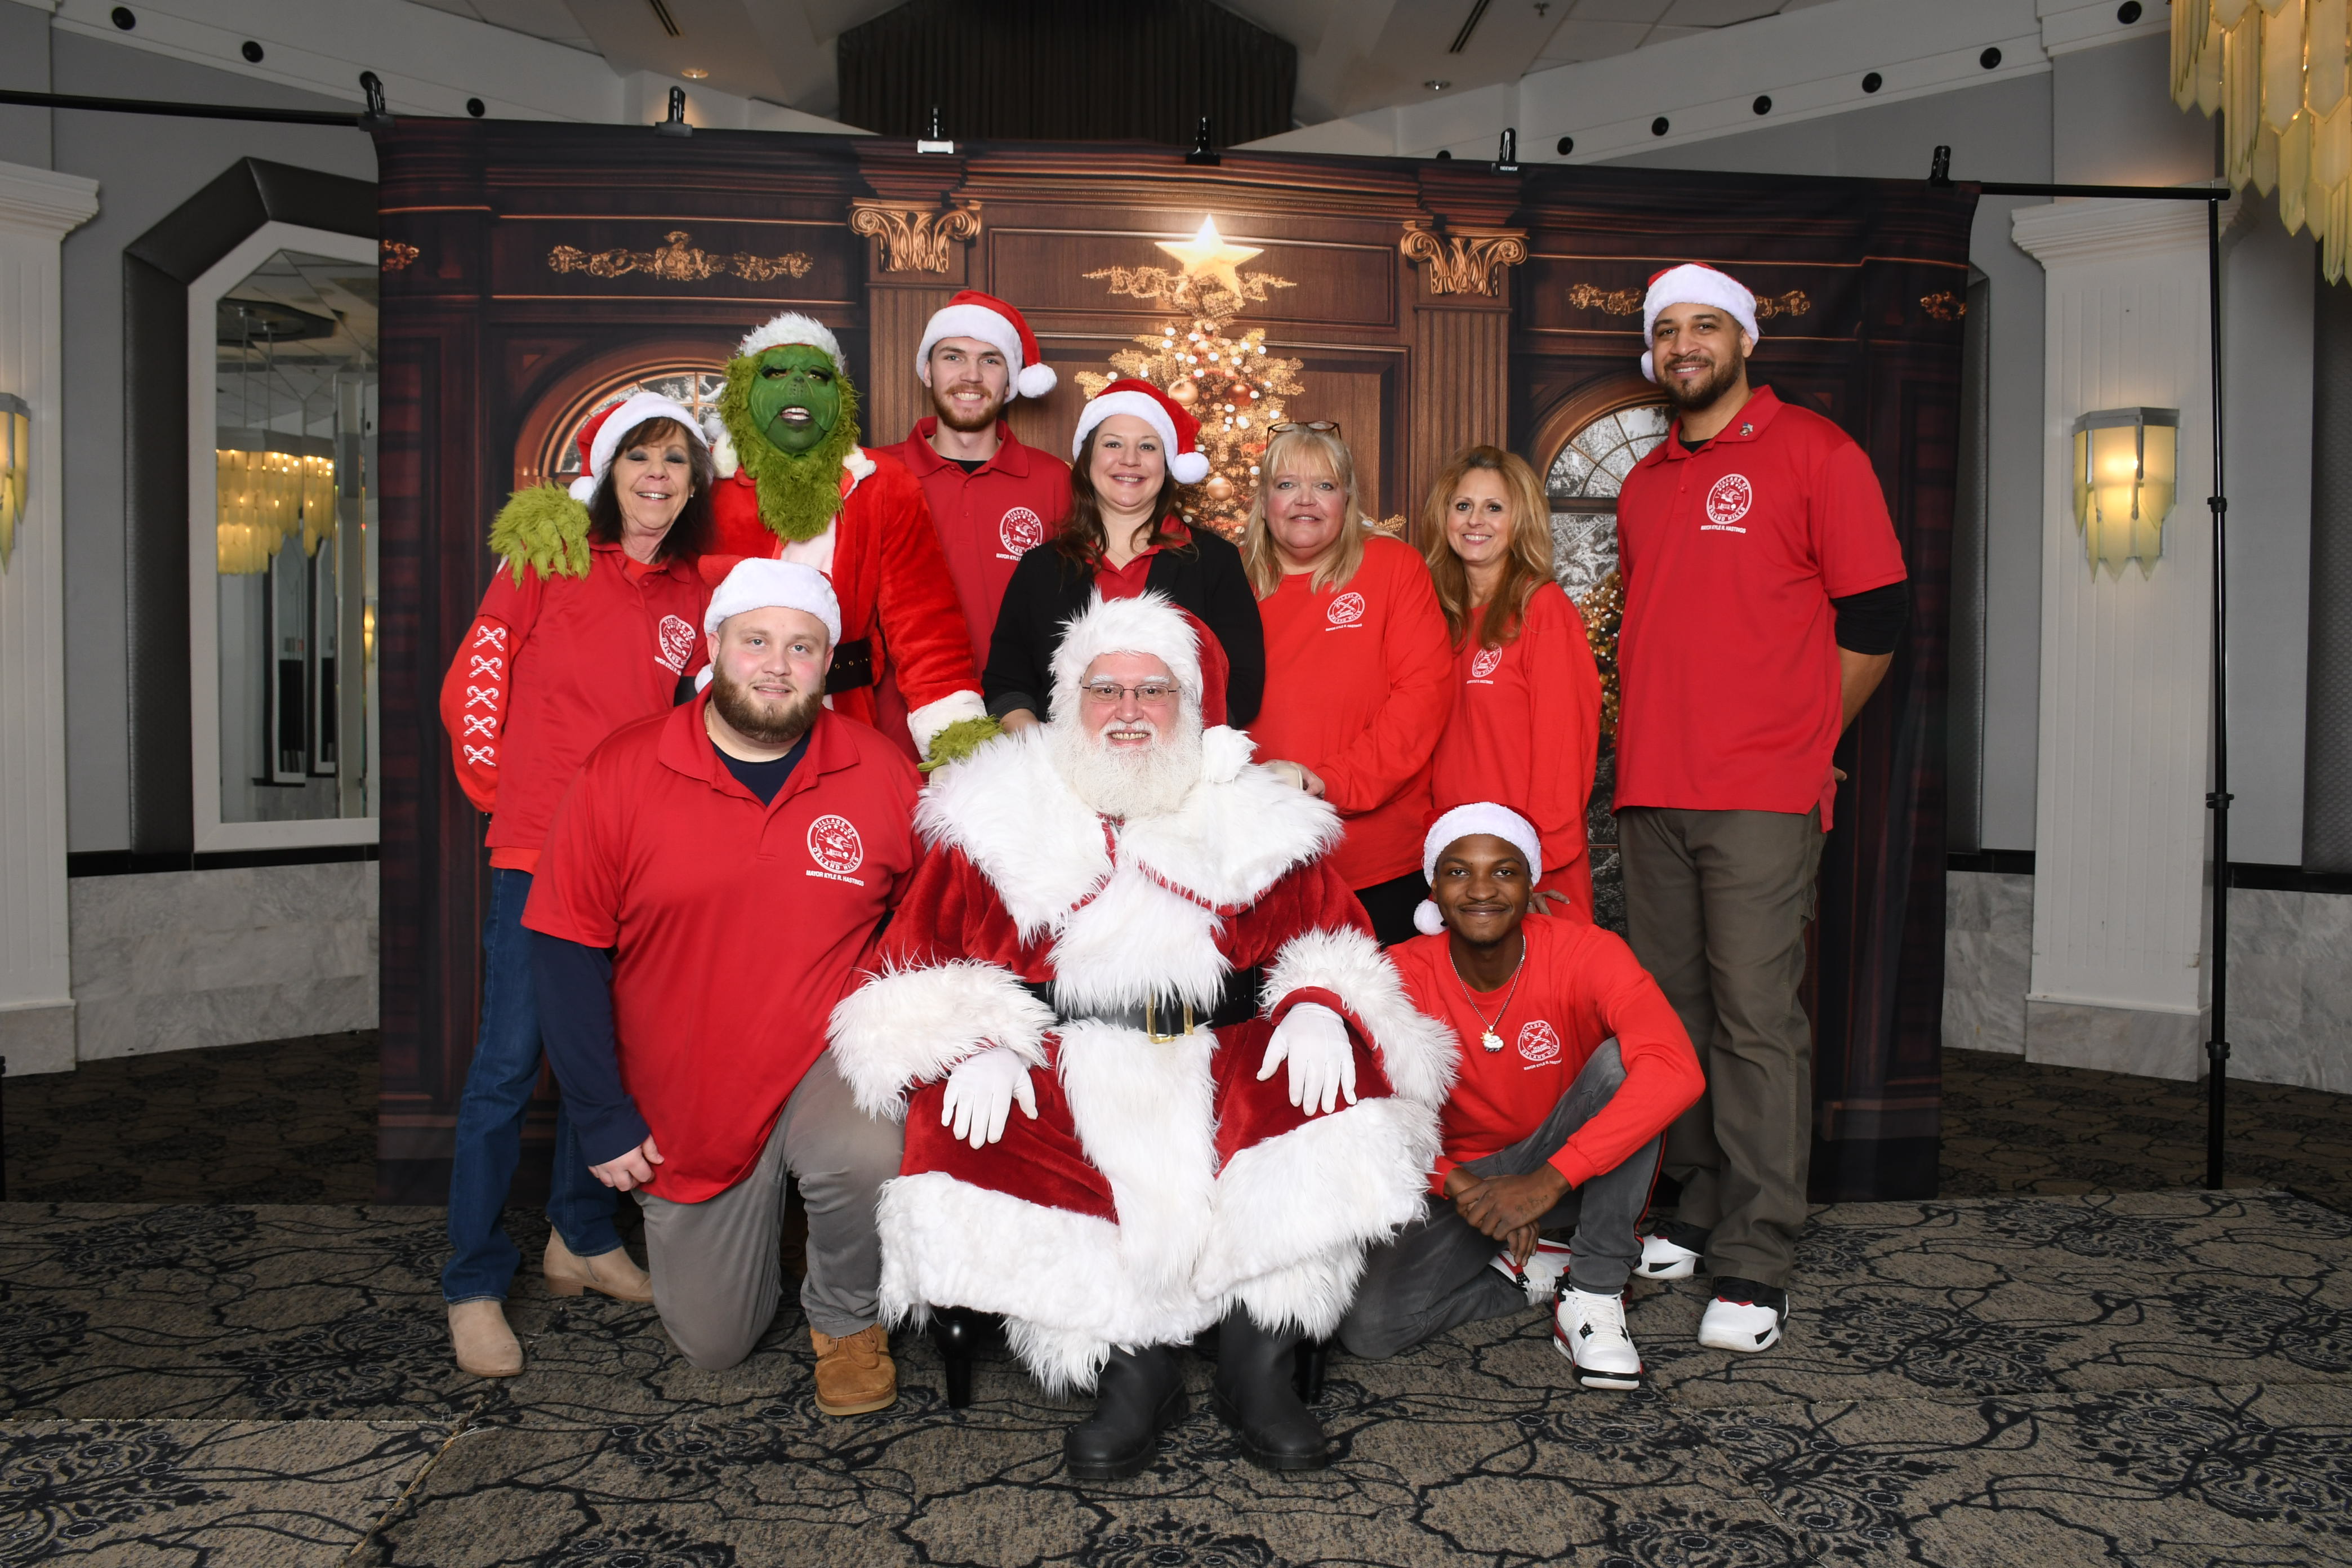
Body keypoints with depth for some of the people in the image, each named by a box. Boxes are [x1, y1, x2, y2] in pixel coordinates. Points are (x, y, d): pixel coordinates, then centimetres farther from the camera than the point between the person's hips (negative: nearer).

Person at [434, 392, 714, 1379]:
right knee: (509, 1062, -3)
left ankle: (579, 1240, 31)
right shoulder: (548, 558, -2)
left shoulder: (692, 597, 9)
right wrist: (502, 790, 2)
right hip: (539, 850, -4)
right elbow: (474, 685, 0)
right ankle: (473, 1287, 9)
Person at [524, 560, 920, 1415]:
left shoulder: (881, 773, -7)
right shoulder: (621, 775, -10)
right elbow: (567, 952, -7)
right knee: (713, 1345, 11)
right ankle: (739, 1225, 45)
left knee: (868, 1157, -35)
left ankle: (846, 1317, -1)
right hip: (684, 1115, 1)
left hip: (827, 1061, -1)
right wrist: (603, 1119, -8)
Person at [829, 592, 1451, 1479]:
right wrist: (974, 1041, -13)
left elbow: (1334, 939, 12)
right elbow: (920, 965, 6)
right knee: (959, 1142, -28)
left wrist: (1318, 1006, -11)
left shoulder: (1255, 818, 14)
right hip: (1061, 1076, 0)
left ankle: (1258, 1367, -9)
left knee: (1340, 1087, -26)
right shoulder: (998, 819, 10)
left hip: (1225, 1067, 1)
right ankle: (1133, 1368, -9)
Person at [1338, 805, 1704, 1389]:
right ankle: (1539, 1271, 1)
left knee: (1619, 1058, -30)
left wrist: (1547, 1181, -37)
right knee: (1366, 1328, -22)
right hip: (1461, 1181, 1)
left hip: (1575, 1176, -1)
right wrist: (1457, 1183, -28)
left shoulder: (1585, 952, -19)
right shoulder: (1403, 975, -14)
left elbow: (1676, 1070, -35)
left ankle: (1594, 1290, -18)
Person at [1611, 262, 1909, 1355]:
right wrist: (1658, 744, 16)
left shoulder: (1815, 453, 1)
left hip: (1763, 796, -6)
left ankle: (1754, 1267, 1)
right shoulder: (1643, 485, 18)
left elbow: (1873, 619, -1)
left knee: (1755, 1018, -6)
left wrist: (1795, 740, 1)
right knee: (1673, 1010, 9)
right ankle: (1699, 1217, 22)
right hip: (1651, 793, 6)